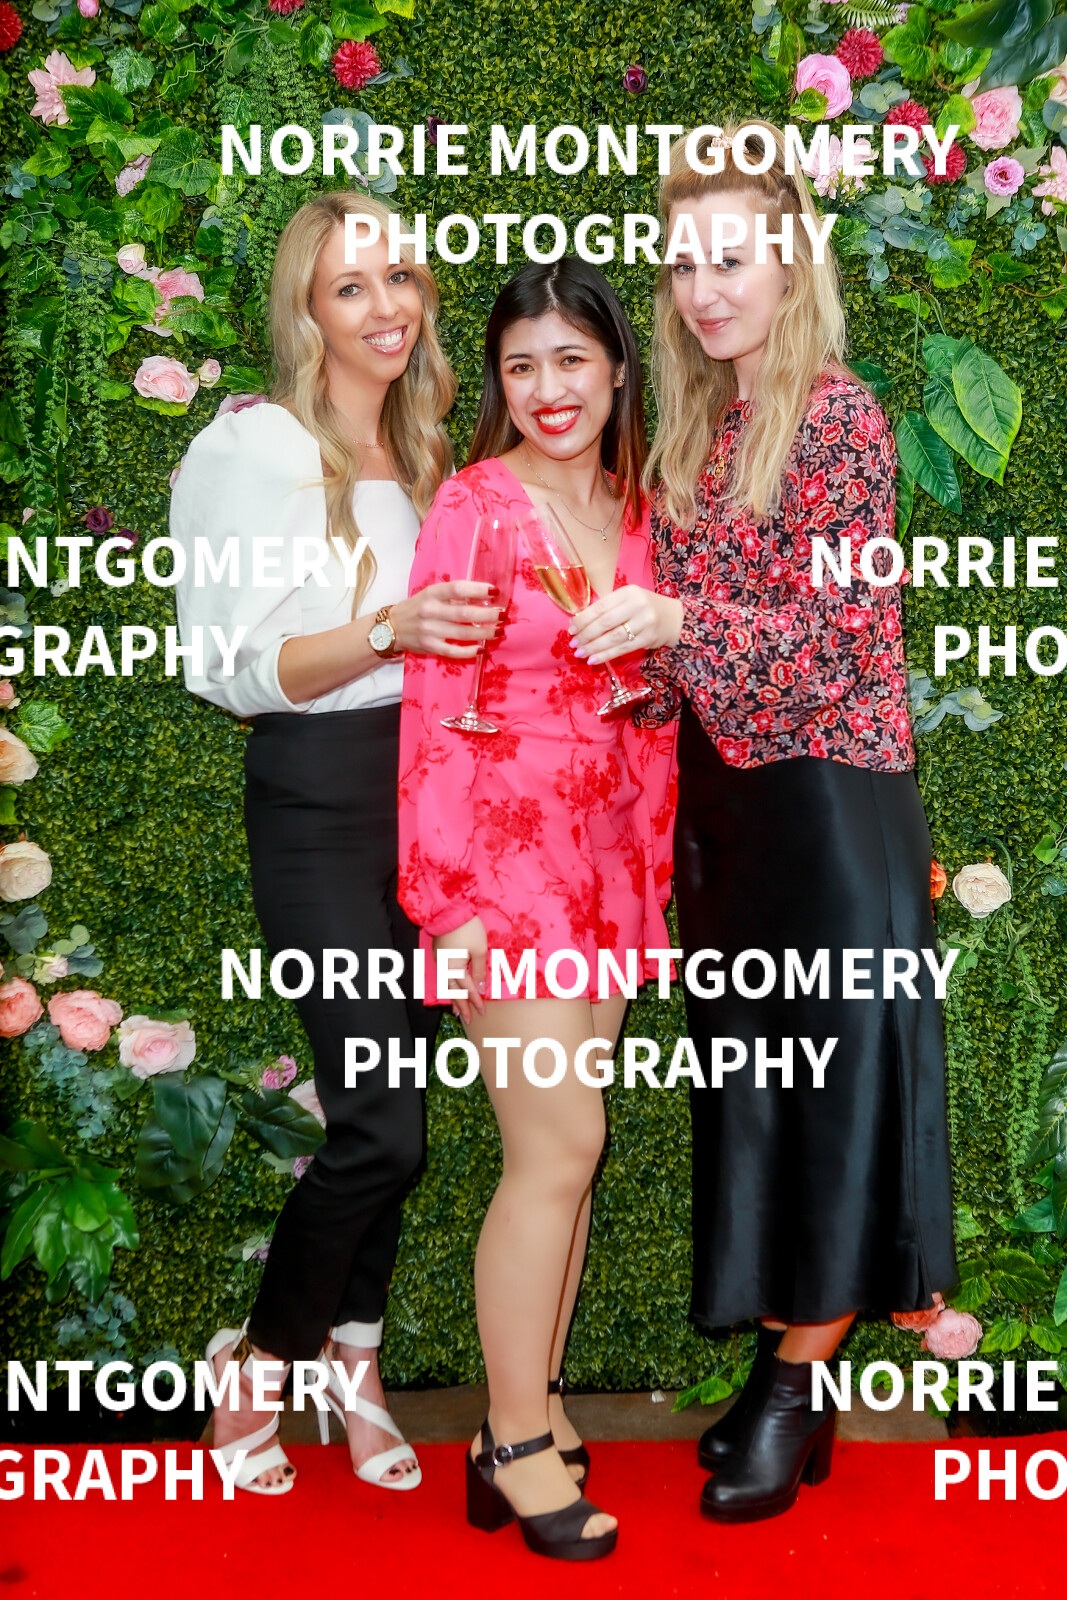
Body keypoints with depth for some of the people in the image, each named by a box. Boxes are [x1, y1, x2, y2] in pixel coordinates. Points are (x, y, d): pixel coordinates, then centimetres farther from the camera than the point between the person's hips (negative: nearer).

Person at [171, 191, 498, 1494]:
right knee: (382, 1125, -9)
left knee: (391, 1112, 11)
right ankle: (259, 1357, 16)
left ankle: (348, 1363, 28)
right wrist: (385, 632, -24)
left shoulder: (425, 450, 14)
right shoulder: (254, 449, -7)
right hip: (322, 800, -6)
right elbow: (230, 670, -13)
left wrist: (476, 629, 5)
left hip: (430, 786, 7)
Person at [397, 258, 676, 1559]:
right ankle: (515, 1448, 11)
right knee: (558, 1146, -5)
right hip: (502, 851, -6)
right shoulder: (471, 503, -7)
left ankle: (532, 1407, 25)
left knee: (565, 1146, 11)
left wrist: (653, 864, 9)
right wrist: (446, 897, -15)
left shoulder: (634, 508, 10)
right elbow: (433, 707, -11)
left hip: (607, 854, 6)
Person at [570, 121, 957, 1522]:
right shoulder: (698, 424, 13)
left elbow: (840, 628, -15)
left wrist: (677, 621, -24)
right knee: (749, 1075, 11)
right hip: (722, 789, 8)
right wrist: (640, 675, 1)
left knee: (833, 1075, 1)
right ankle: (784, 1373, 25)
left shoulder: (838, 412, -9)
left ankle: (798, 1393, 15)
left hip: (827, 790, -7)